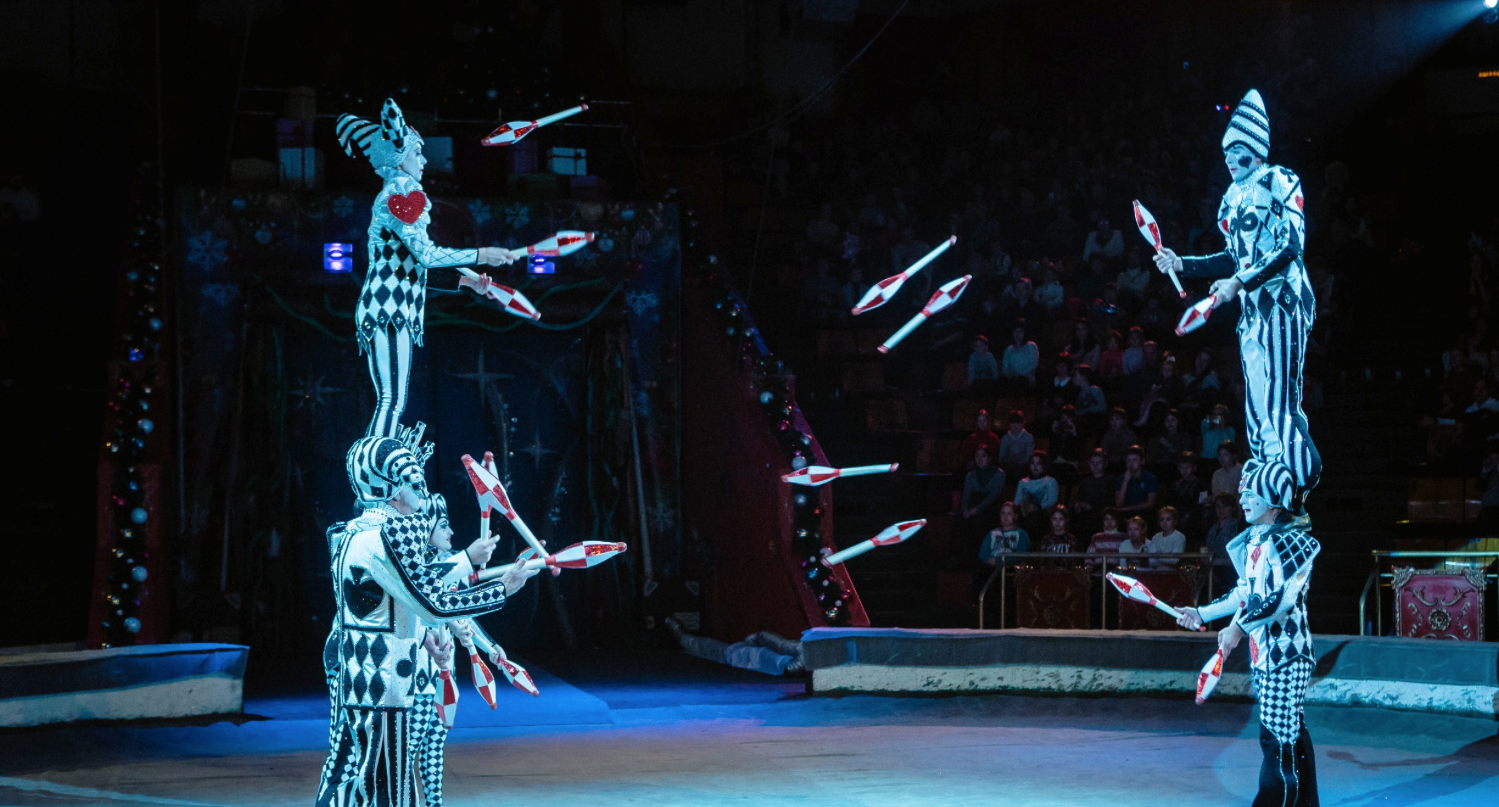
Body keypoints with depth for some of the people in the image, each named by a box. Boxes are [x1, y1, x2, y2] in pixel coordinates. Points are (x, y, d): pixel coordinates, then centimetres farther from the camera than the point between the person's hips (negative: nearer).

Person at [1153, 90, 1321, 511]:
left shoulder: (1279, 183, -5)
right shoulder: (1233, 198, 20)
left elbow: (1290, 247, -15)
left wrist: (1239, 283, -19)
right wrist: (1183, 264, 17)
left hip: (1283, 303, -8)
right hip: (1251, 311, 8)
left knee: (1280, 401, -14)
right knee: (1257, 410, 5)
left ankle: (1298, 497, -11)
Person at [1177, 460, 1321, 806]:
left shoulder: (1291, 542, -13)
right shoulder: (1251, 541, 15)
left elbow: (1283, 598, -23)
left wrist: (1239, 627, -27)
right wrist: (1202, 614, 28)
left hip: (1286, 651, -9)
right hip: (1261, 652, 9)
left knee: (1277, 737, -9)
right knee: (1291, 733, 11)